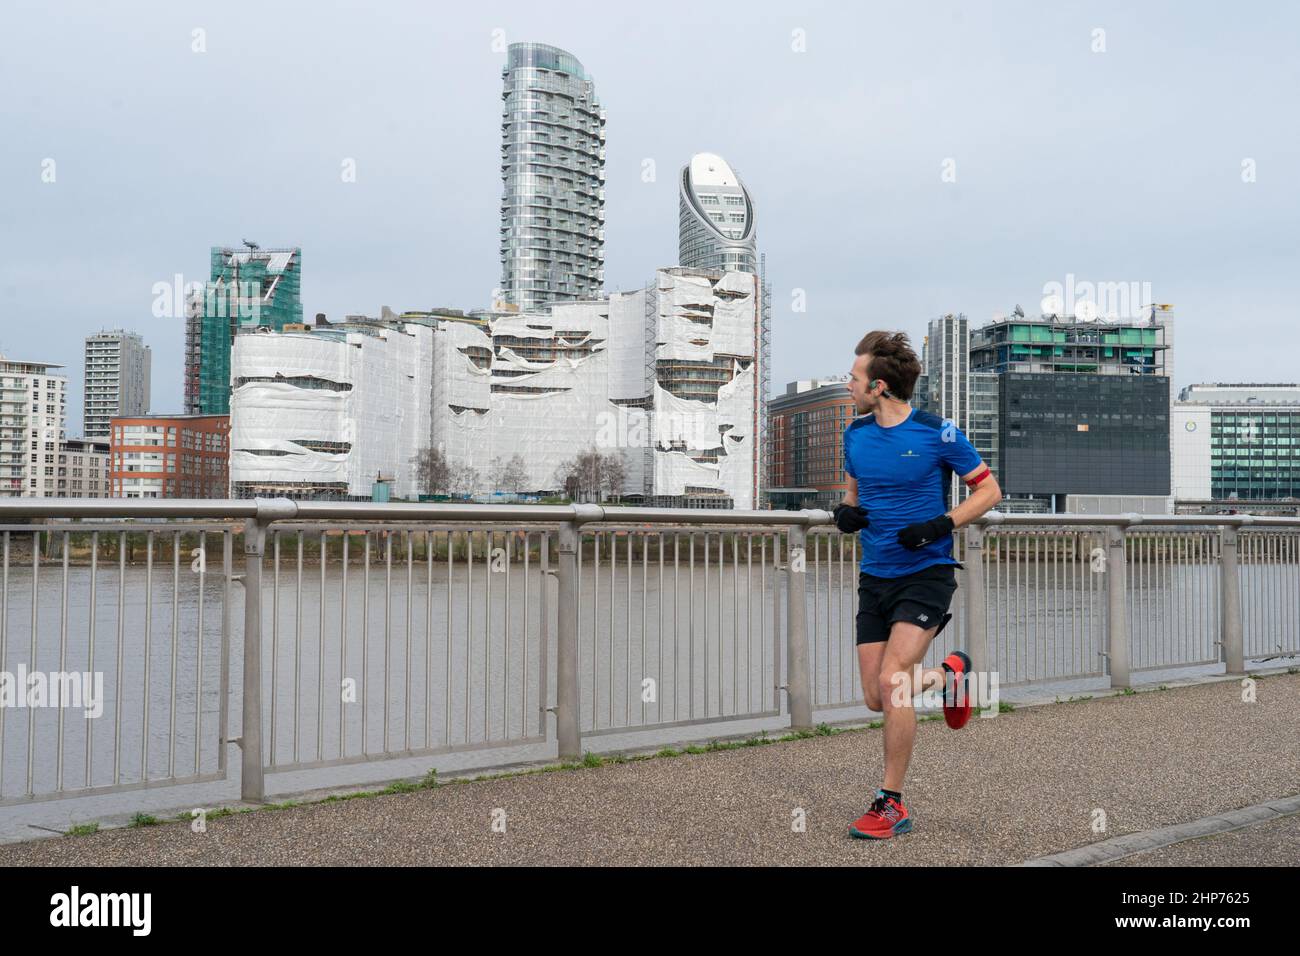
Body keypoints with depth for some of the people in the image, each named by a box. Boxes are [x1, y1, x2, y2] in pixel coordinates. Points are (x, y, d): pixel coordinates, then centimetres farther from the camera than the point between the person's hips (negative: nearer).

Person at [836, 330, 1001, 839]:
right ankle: (948, 673, 37)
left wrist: (941, 524, -18)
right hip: (874, 578, 6)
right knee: (876, 698, 5)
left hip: (925, 574, -6)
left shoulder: (937, 433, -11)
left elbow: (988, 490, -3)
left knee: (891, 682, -18)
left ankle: (891, 805, -2)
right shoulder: (855, 434, 5)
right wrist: (845, 513, -3)